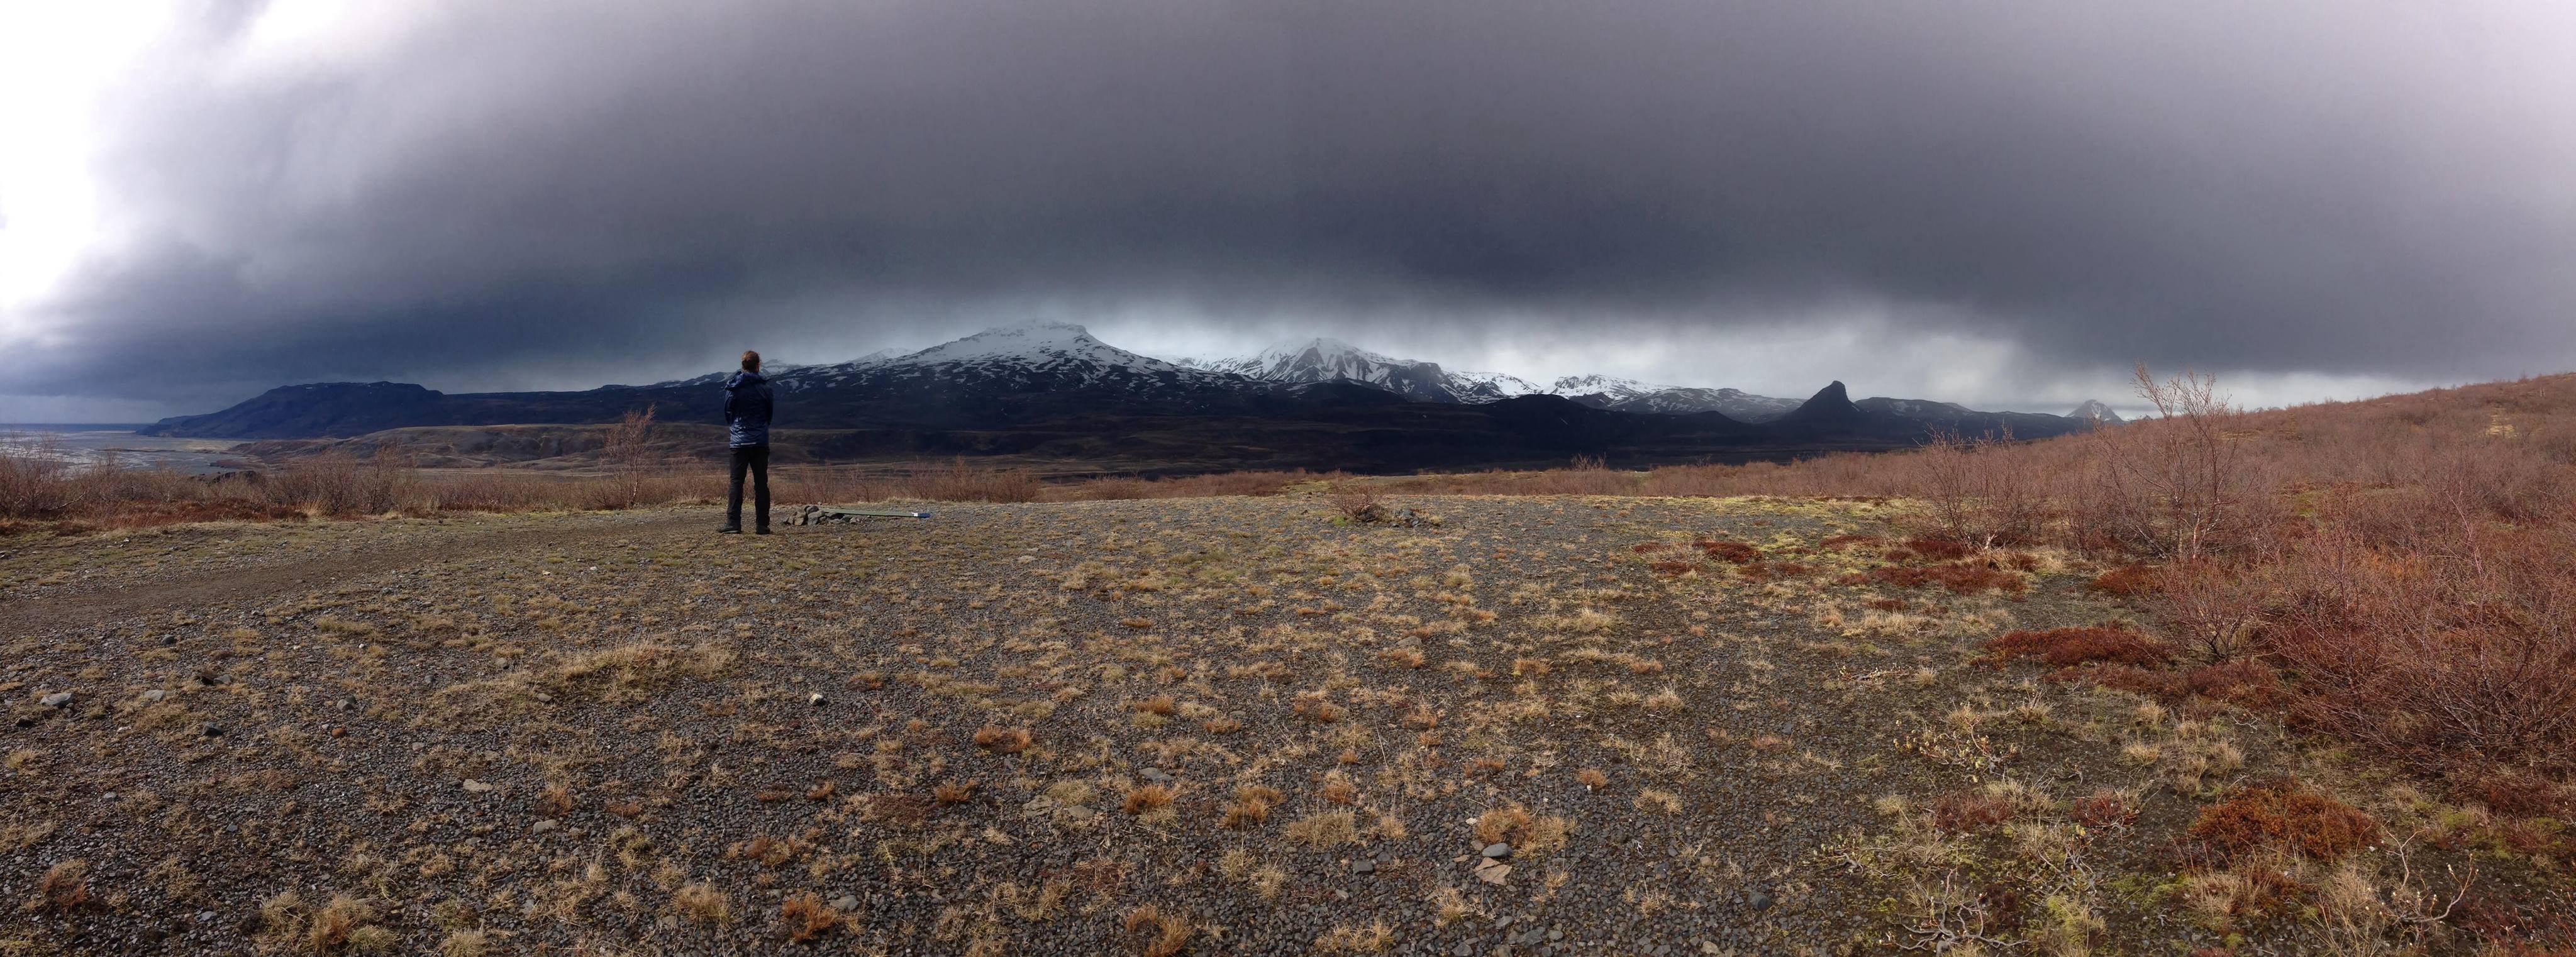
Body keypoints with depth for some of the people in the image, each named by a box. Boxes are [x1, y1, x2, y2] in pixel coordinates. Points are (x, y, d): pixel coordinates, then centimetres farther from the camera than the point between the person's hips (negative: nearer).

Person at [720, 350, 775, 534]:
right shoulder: (764, 387, -2)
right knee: (761, 484, 3)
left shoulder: (732, 388, 0)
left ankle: (733, 524, -5)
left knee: (736, 483, 2)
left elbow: (728, 413, 9)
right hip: (760, 442, 0)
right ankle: (762, 525, 1)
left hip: (739, 441, 1)